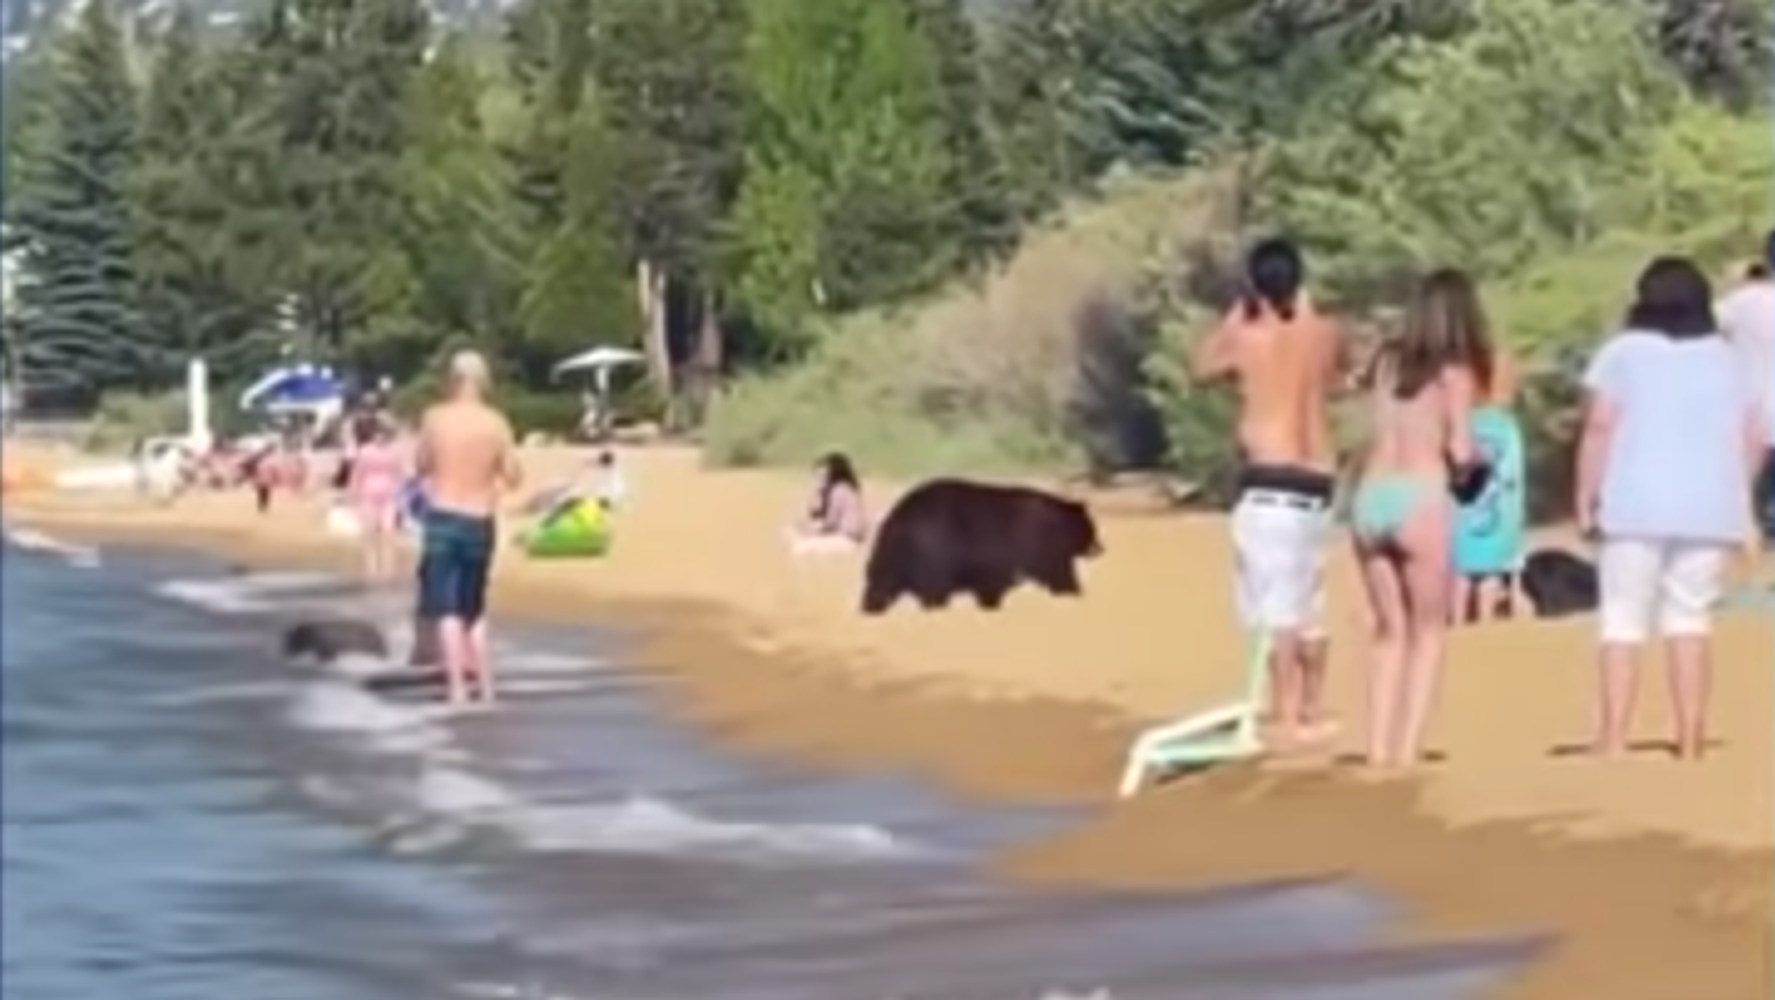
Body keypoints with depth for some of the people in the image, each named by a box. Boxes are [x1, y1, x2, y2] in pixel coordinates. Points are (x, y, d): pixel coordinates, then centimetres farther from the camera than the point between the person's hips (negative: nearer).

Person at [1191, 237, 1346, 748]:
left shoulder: (1248, 338, -8)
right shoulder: (1327, 334, 6)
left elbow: (1201, 366, 11)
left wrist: (1236, 314, 15)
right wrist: (1306, 312, 26)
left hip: (1270, 483, -6)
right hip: (1318, 482, 6)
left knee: (1277, 609, -6)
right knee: (1307, 605, 18)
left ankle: (1287, 719, -8)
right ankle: (1312, 710, 28)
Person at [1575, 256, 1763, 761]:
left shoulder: (1623, 351, 1)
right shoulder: (1727, 357, 14)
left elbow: (1600, 426, -9)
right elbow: (1753, 438, 11)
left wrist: (1585, 496, -5)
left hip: (1637, 506, -3)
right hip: (1708, 508, 3)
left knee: (1623, 620, 0)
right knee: (1690, 618, 11)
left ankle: (1612, 743, -8)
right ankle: (1689, 743, 5)